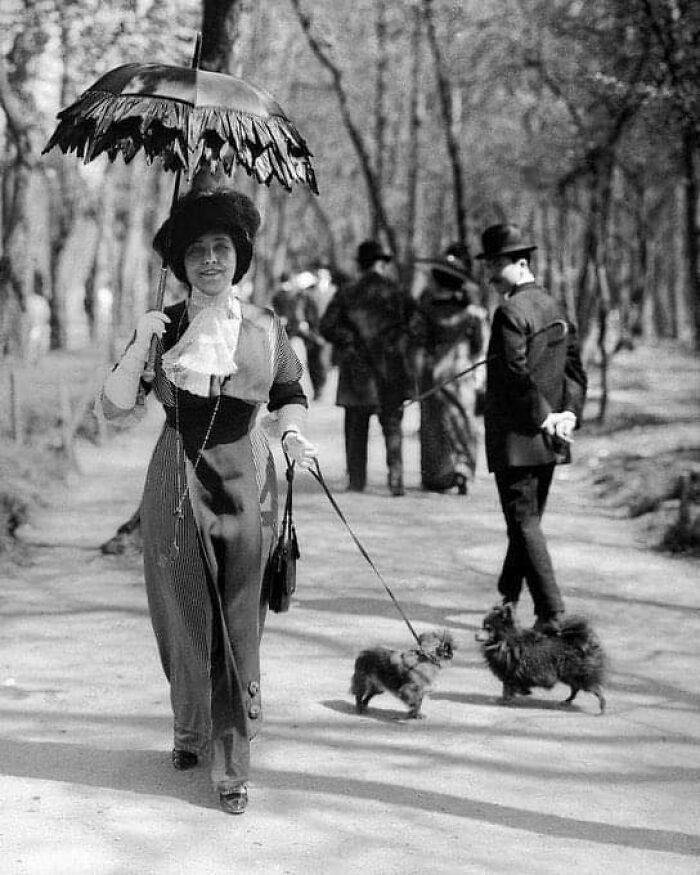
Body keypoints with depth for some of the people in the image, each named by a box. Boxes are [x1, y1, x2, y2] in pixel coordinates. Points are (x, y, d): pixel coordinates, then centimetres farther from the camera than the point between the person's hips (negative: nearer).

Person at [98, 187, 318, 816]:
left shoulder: (264, 327, 1)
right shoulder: (163, 327, 0)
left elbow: (291, 394, 13)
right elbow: (116, 409, -3)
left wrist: (293, 434, -7)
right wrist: (140, 347, -16)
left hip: (245, 483, 0)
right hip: (177, 486, 0)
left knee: (239, 627, 0)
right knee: (182, 618, 9)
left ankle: (233, 766, 7)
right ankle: (190, 729, 36)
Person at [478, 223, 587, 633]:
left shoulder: (511, 312, -15)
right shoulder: (555, 307, 13)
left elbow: (516, 374, -22)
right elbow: (575, 366, 13)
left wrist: (543, 417, -14)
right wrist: (569, 413, 3)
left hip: (516, 436, -8)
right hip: (548, 442, 8)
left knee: (526, 524, -4)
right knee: (527, 518, 17)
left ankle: (551, 613, -7)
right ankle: (509, 596, 30)